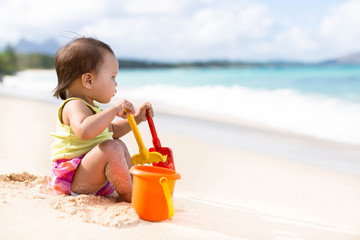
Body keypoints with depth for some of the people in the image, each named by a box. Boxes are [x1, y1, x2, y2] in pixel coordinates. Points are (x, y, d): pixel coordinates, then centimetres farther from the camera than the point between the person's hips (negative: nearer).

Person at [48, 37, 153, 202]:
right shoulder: (74, 106, -19)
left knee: (119, 144, 26)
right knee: (111, 148, -33)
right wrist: (114, 110, -36)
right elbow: (84, 131, -42)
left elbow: (112, 130, 30)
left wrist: (136, 118, 20)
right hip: (71, 181, -11)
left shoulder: (89, 107, 15)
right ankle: (127, 194, -17)